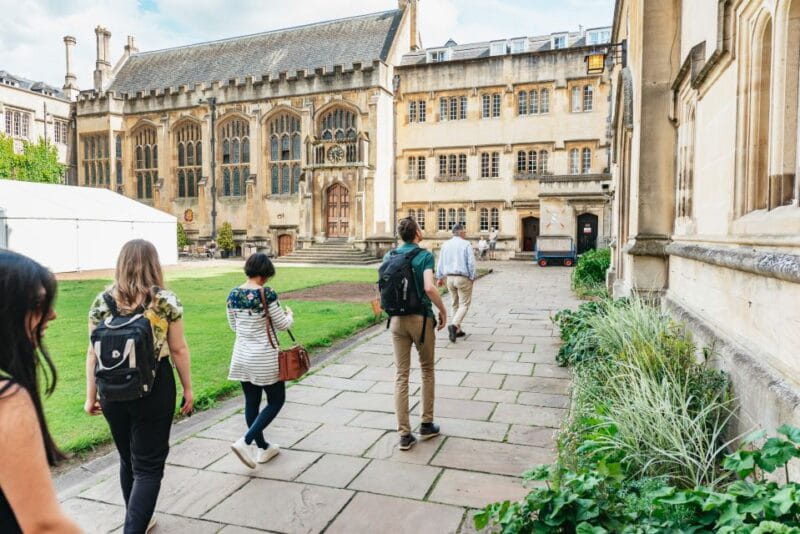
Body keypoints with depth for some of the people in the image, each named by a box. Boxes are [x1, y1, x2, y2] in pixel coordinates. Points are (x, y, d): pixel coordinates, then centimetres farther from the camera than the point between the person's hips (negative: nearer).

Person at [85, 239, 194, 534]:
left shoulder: (102, 300, -1)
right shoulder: (166, 299, -10)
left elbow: (93, 353, 1)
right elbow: (178, 349, -6)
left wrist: (91, 396, 10)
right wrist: (188, 388, 4)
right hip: (154, 388, -4)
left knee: (128, 459, 23)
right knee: (148, 465, 6)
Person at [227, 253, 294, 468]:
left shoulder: (233, 294, -1)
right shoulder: (266, 294, -19)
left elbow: (233, 325, 11)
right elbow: (283, 325, -12)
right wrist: (289, 315, 9)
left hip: (242, 356, 7)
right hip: (265, 357, -6)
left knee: (251, 402, 16)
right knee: (276, 401, 10)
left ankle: (263, 448, 29)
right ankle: (245, 442, -3)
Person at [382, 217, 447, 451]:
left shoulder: (389, 256, 5)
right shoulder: (425, 256, -10)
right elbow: (429, 287, -23)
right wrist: (443, 310, -10)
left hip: (397, 319, 4)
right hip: (421, 318, -3)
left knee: (401, 375, 6)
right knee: (427, 370, 16)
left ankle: (404, 434, 7)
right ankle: (427, 424, 24)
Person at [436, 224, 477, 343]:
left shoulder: (446, 245, 6)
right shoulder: (466, 244, -9)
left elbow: (440, 262, 10)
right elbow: (471, 263, -11)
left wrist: (440, 277, 19)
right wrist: (472, 277, -1)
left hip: (449, 278, 6)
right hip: (463, 278, -6)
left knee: (455, 304, 17)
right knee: (464, 305, -1)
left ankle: (457, 330, 19)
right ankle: (454, 325, -22)